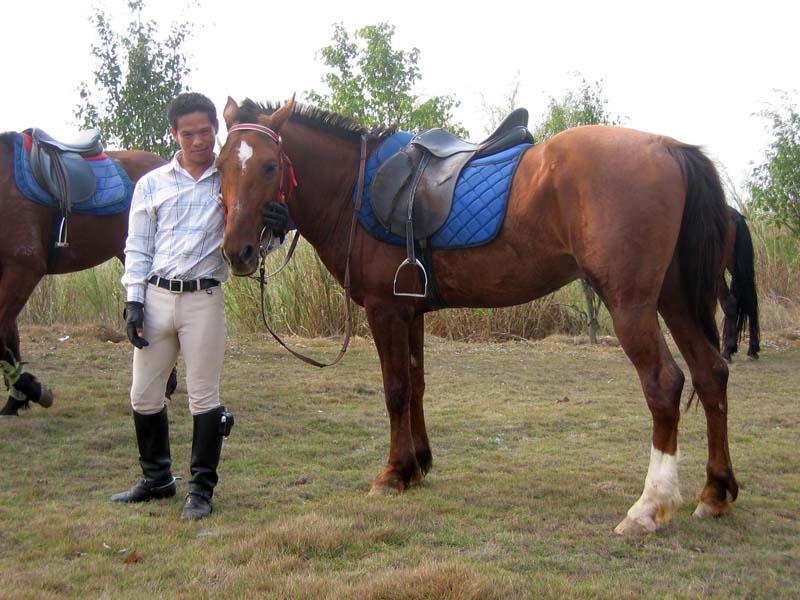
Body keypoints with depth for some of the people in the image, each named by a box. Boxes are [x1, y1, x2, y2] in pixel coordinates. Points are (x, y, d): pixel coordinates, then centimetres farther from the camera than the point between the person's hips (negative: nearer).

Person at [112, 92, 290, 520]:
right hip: (156, 296, 3)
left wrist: (274, 230, -19)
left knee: (203, 396, 1)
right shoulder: (152, 184, 8)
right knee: (143, 396, 9)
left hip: (204, 300, -3)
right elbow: (137, 249, 8)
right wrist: (133, 301, -2)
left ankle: (201, 488, 12)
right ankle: (156, 479, 27)